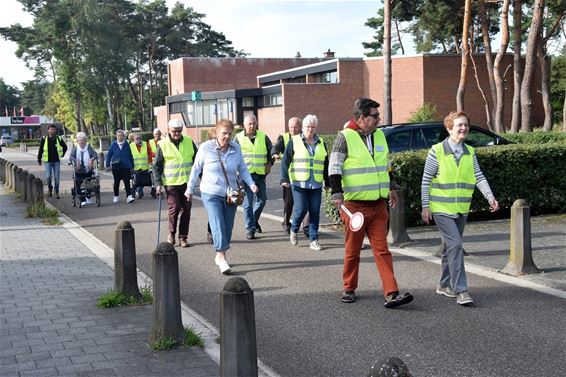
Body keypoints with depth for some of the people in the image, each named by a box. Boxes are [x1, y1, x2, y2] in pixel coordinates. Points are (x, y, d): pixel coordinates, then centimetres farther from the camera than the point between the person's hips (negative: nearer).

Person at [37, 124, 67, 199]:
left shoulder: (59, 139, 1)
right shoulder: (44, 139, -2)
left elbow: (65, 147, 18)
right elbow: (40, 150, 5)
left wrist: (62, 155, 12)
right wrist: (39, 160, 6)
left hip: (56, 161, 1)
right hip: (48, 161, -1)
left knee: (57, 177, 1)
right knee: (48, 177, -8)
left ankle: (56, 192, 11)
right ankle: (50, 189, 18)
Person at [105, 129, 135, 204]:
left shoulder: (126, 145, 0)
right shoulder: (113, 145, -2)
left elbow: (130, 156, 6)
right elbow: (109, 155, 3)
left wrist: (132, 166, 6)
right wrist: (108, 165, 0)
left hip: (126, 166, -1)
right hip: (116, 167, 1)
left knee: (127, 182, -7)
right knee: (116, 182, 12)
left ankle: (129, 196, -9)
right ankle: (116, 197, 24)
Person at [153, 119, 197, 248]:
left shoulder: (189, 142, 4)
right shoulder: (163, 145, -3)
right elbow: (157, 166, 0)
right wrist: (158, 183, -9)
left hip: (187, 182, 3)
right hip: (171, 183, -3)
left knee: (186, 209, 4)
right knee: (174, 207, -12)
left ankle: (183, 237, 14)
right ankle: (172, 233, 10)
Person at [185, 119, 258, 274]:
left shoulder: (236, 148, -1)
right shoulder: (205, 148, -9)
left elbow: (242, 169, 7)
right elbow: (196, 169, 1)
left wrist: (251, 184, -9)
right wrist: (190, 189, 7)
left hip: (231, 194, 4)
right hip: (211, 194, -4)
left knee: (228, 226, 9)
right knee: (218, 225, -15)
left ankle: (219, 255, 25)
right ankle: (222, 258, -17)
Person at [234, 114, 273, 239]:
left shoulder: (263, 137, 7)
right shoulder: (239, 138, 0)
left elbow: (271, 150, 19)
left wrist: (269, 163, 6)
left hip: (260, 173, 3)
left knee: (262, 199, 9)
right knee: (248, 201, -5)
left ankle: (254, 220, 34)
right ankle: (250, 229, 0)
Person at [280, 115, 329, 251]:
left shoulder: (321, 143, 13)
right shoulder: (294, 141, 1)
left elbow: (325, 164, 19)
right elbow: (285, 161, -1)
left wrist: (328, 182, 17)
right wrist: (285, 179, -11)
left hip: (316, 185, 3)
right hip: (299, 183, -3)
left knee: (315, 212, 1)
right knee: (301, 210, -9)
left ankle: (314, 240, 8)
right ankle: (293, 230, 19)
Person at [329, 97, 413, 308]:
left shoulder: (379, 136, 12)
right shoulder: (345, 137, -8)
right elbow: (334, 168, -9)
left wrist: (390, 189, 28)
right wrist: (337, 193, -18)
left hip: (378, 205, 5)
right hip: (354, 206, -5)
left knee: (382, 250, 0)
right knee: (352, 251, 7)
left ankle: (391, 294, -4)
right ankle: (349, 289, 24)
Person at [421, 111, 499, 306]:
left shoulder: (470, 152, 7)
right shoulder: (437, 151, -7)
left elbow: (479, 177, 1)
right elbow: (426, 180, -4)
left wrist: (490, 196, -14)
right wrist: (425, 206, -7)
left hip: (462, 209, 6)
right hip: (441, 208, -5)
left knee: (451, 246, 14)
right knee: (455, 245, -16)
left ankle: (444, 284, 29)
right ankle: (461, 290, -15)